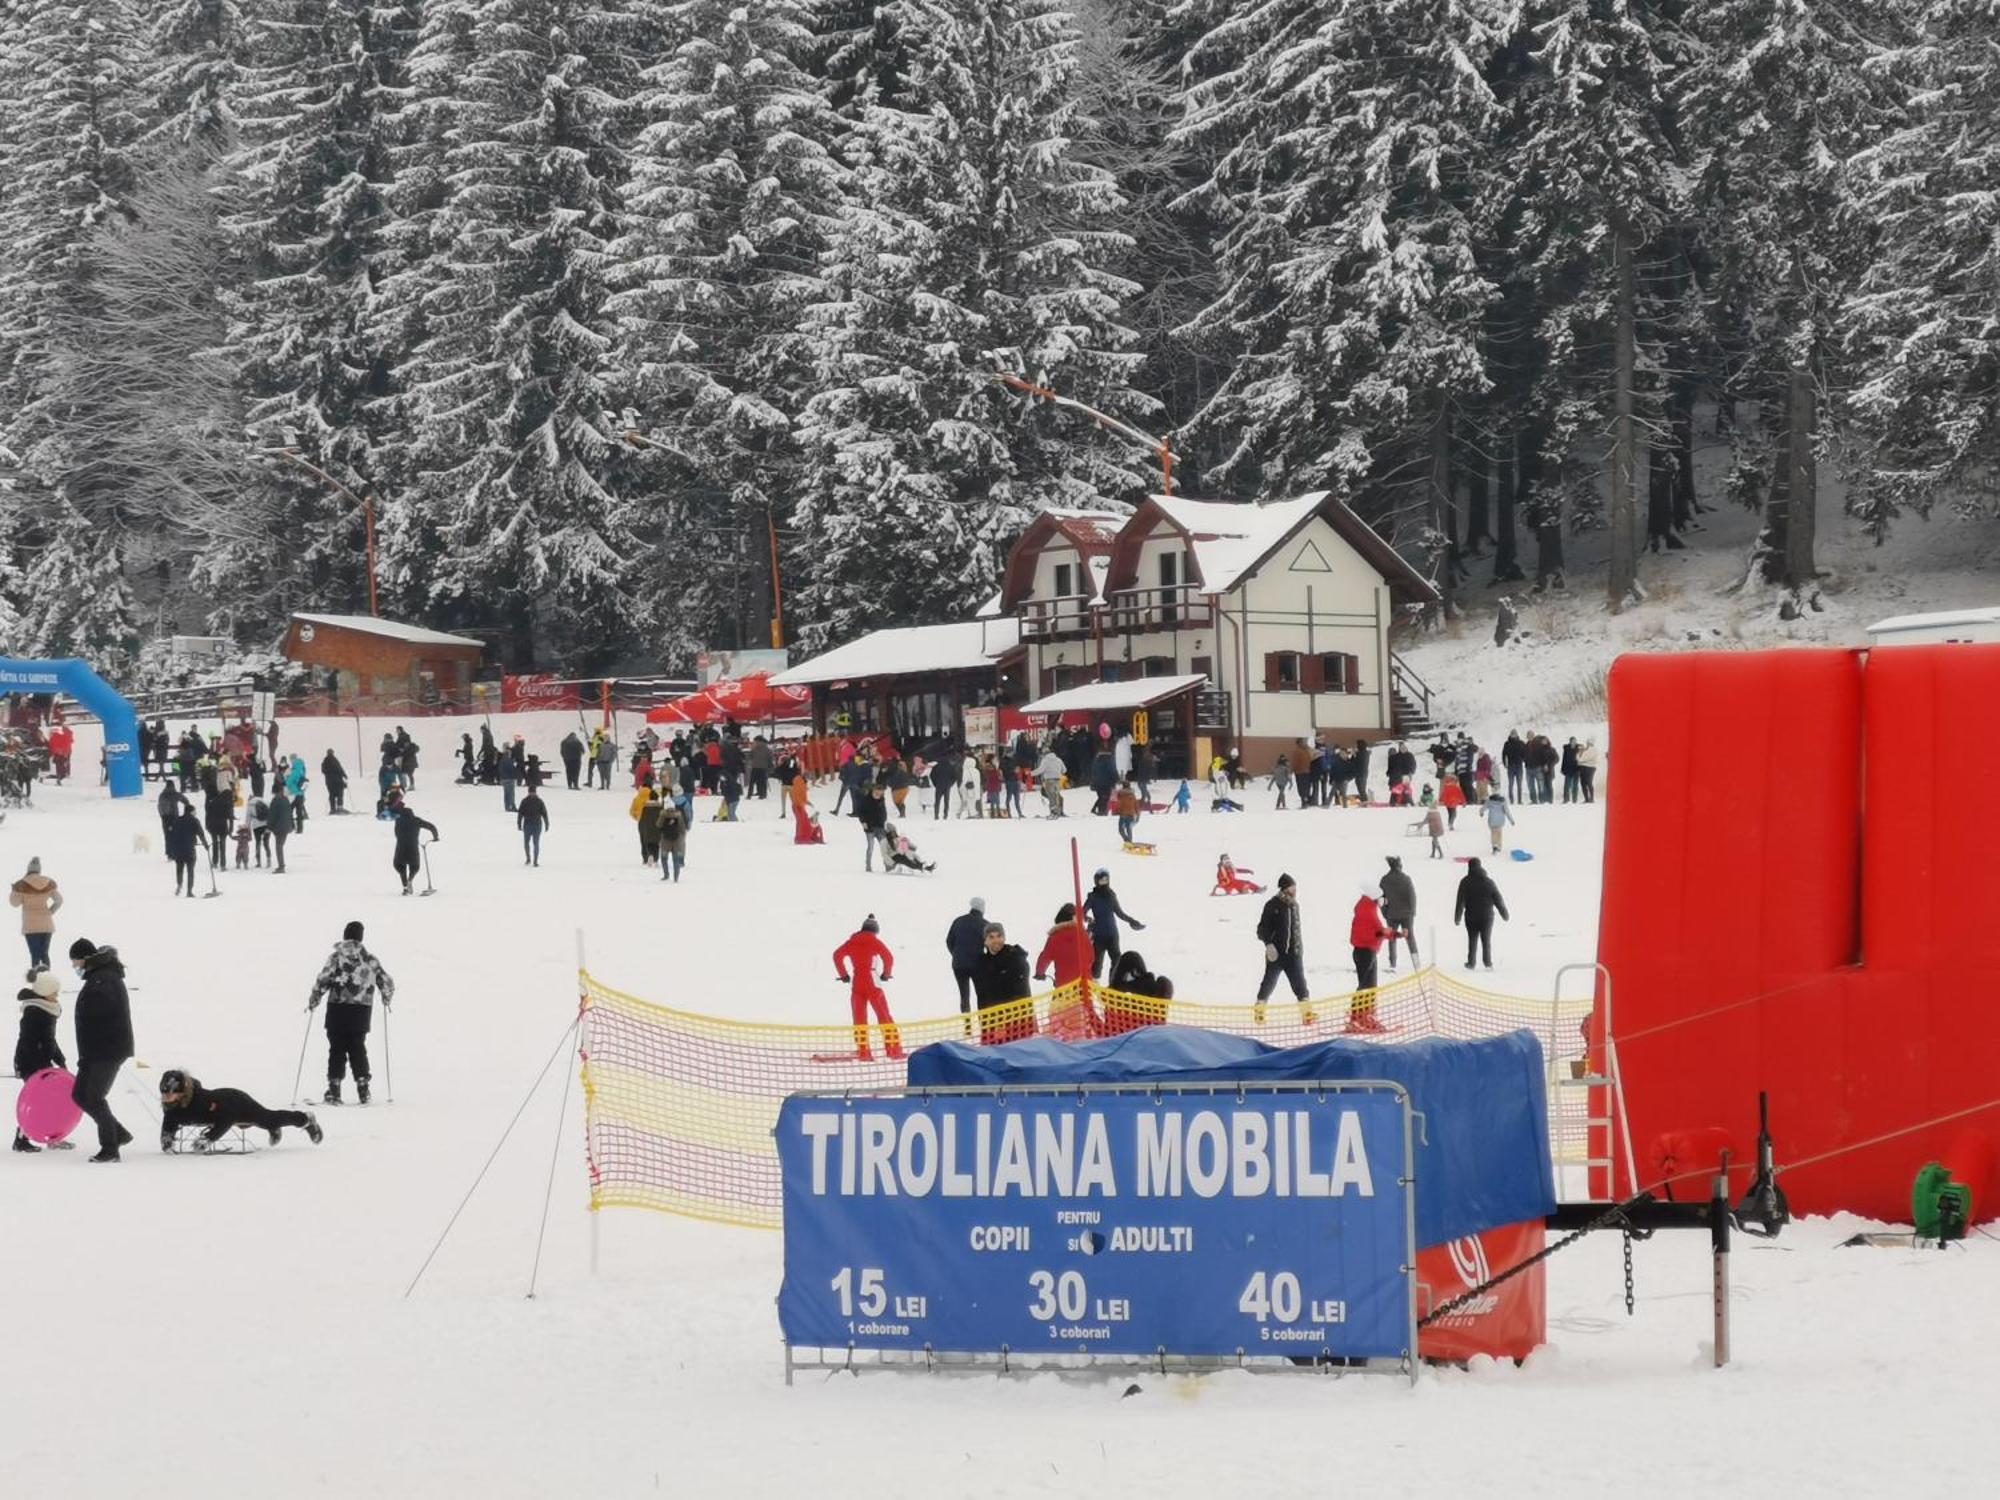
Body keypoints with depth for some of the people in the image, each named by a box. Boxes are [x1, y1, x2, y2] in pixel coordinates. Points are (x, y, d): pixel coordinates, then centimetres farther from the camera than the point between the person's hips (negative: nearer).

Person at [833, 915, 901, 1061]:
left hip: (856, 982, 3)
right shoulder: (875, 941, 1)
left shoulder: (852, 942, 11)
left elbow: (837, 955, 3)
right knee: (884, 1015, 1)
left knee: (860, 1017, 8)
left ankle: (863, 1051, 1)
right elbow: (889, 958, -5)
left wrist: (844, 975, 11)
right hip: (871, 980, -3)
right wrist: (887, 974, 12)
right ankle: (894, 1049, -4)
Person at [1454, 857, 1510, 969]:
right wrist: (1505, 915, 10)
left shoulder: (1465, 882, -5)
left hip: (1471, 917, -1)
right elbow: (1498, 900, 1)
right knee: (1486, 941, 8)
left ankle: (1471, 962, 11)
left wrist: (1457, 918, -2)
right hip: (1487, 917, 1)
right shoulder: (1488, 882, -1)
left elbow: (1460, 902, -7)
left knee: (1472, 940, 10)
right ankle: (1488, 963, 4)